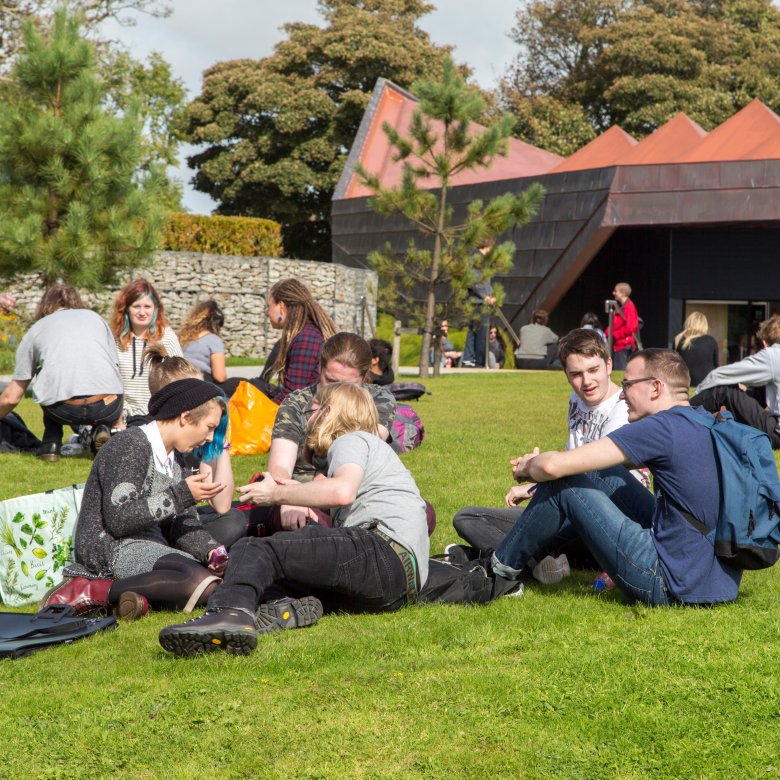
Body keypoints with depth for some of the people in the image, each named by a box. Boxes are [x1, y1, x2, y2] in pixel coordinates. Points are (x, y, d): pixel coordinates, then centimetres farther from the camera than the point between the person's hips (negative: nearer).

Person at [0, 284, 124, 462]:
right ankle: (102, 429, 9)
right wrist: (117, 421, 43)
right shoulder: (95, 317, 27)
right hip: (107, 409, 1)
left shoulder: (36, 329, 22)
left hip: (63, 410, -1)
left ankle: (51, 443, 17)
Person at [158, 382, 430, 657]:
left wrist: (277, 494, -3)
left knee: (253, 550, -17)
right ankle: (293, 608, -23)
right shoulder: (374, 448, 39)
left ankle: (230, 612, -48)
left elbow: (343, 491, -16)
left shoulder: (352, 439, 9)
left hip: (384, 552, -10)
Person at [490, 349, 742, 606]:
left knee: (563, 482, -1)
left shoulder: (661, 427, -16)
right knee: (603, 475, 18)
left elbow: (553, 466, -16)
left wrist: (529, 466, 8)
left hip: (677, 589, -9)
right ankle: (530, 555, 28)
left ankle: (503, 567, 18)